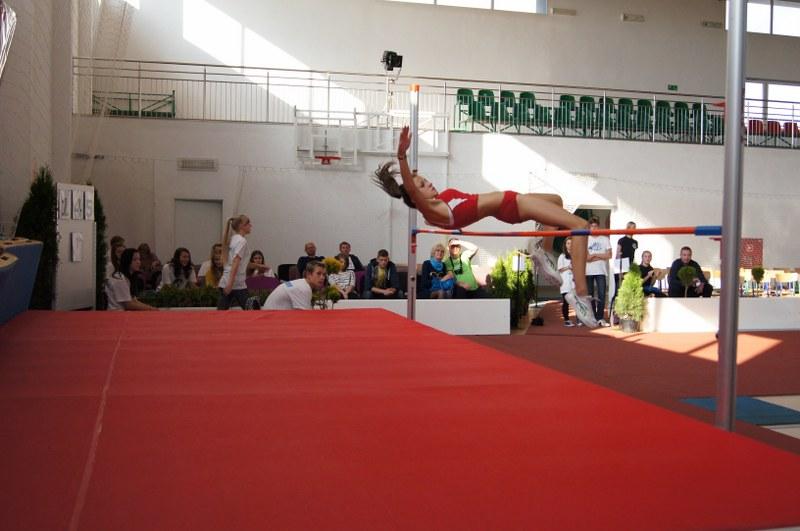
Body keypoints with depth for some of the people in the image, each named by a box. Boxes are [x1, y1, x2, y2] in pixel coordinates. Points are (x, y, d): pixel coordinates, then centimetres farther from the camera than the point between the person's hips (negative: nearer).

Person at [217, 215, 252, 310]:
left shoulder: (233, 239, 17)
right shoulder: (242, 241, -9)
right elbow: (235, 263, -20)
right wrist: (231, 283, -26)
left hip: (225, 282, 8)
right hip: (237, 284, -8)